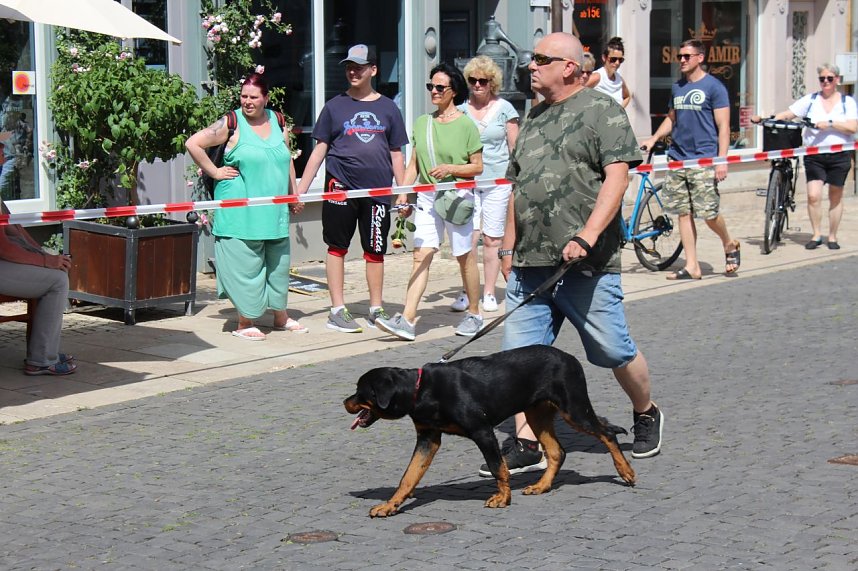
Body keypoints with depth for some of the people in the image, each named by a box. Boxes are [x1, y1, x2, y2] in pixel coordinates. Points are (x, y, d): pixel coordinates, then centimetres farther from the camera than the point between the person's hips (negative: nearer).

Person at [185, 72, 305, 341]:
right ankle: (245, 323, 7)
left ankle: (281, 317, 29)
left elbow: (287, 160, 21)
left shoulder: (277, 122, 10)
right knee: (246, 265, -3)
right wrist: (214, 172, -9)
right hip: (241, 214, -6)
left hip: (275, 211, 6)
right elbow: (193, 144, -9)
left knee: (278, 263, 14)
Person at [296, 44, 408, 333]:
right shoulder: (335, 106, 5)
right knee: (337, 246, 2)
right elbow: (319, 150, 6)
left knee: (375, 250, 7)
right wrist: (300, 189, 1)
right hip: (340, 186, -1)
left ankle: (376, 310, 17)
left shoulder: (387, 108, 9)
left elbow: (396, 154, 12)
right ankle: (337, 311, 8)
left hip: (378, 189, 1)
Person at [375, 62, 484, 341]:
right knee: (420, 256, -5)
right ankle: (407, 320, -13)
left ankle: (474, 314, 22)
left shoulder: (465, 124, -4)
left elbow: (477, 166, -3)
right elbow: (413, 164, 12)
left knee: (465, 257, 7)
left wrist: (450, 168, -18)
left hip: (457, 196, -4)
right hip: (427, 197, 4)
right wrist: (403, 194, 2)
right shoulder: (422, 123, 10)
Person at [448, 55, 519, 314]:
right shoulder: (461, 109, 7)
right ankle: (466, 292, 0)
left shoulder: (504, 109, 4)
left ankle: (489, 293, 12)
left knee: (492, 239, 3)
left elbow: (515, 148, 6)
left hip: (498, 181, -1)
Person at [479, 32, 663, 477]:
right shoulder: (533, 118, 19)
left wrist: (588, 234, -23)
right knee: (520, 353, 0)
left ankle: (646, 415, 28)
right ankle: (527, 445, 4)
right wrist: (508, 247, 18)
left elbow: (616, 177, -14)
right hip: (529, 263, 7)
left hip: (585, 262, -7)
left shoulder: (602, 111, -5)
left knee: (614, 352, 3)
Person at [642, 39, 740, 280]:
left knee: (709, 213, -9)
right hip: (677, 158, 6)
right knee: (683, 213, 3)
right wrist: (653, 138, 6)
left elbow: (723, 126, -6)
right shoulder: (677, 88, 14)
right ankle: (692, 266, 8)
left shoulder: (713, 87, -4)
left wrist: (722, 160, -14)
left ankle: (729, 245, 20)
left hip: (704, 160, -6)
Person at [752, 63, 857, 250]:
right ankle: (816, 234, 1)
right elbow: (788, 114, 0)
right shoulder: (811, 99, 7)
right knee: (813, 195, -12)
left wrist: (830, 124, -20)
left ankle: (832, 237, 19)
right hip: (814, 155, 0)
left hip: (839, 155, 0)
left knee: (835, 197, 7)